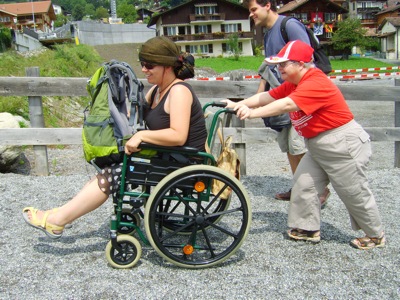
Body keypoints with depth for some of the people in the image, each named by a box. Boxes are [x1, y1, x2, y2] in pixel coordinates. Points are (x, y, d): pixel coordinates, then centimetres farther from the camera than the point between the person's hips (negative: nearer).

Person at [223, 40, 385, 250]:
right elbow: (267, 97, -1)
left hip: (344, 145, -9)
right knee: (303, 184, 7)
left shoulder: (316, 83, -26)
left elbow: (286, 105, -37)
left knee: (355, 193, 5)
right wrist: (238, 104, -12)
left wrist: (252, 113, -41)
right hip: (318, 146, 9)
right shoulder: (293, 84, 5)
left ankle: (376, 236, 25)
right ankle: (308, 229, 20)